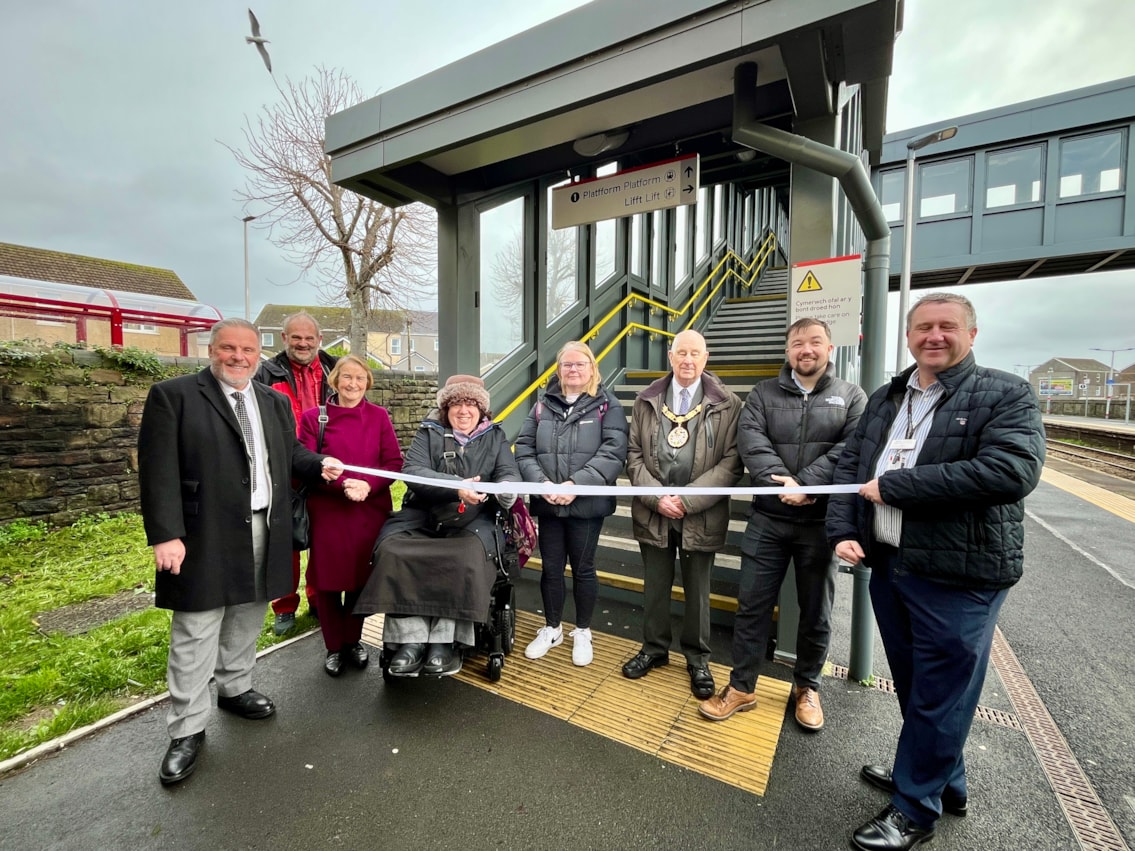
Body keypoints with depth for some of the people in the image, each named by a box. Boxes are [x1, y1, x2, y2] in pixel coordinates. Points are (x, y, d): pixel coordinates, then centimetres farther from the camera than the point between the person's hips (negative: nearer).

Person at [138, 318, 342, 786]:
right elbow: (158, 470, -11)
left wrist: (319, 464, -3)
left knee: (247, 620, 19)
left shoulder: (275, 402, 12)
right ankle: (187, 729, 20)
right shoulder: (173, 396, -5)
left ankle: (234, 688, 39)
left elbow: (290, 452, 18)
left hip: (266, 532, 5)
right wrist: (165, 534, -17)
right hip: (205, 537, -5)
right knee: (196, 633, 4)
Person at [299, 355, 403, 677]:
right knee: (328, 579, 7)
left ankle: (353, 641, 33)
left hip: (371, 510, 1)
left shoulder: (379, 416, 3)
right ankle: (334, 647, 28)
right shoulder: (313, 417, 0)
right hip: (327, 511, -1)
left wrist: (368, 485, -17)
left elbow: (394, 462, 0)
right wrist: (343, 484, -19)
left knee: (362, 576, 11)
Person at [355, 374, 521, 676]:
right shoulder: (429, 433, 7)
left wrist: (505, 490, -27)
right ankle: (411, 640, -18)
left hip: (473, 520, -1)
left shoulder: (495, 437, 11)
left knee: (467, 556, -31)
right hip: (422, 516, 1)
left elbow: (510, 473, 0)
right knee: (393, 550, -26)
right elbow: (412, 471, -9)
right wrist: (456, 487, -26)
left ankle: (444, 642, -18)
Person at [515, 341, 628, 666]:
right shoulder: (543, 405, 8)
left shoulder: (607, 406, -2)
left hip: (587, 504, -3)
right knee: (551, 568, 14)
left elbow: (613, 452, -14)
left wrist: (576, 484, -22)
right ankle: (551, 629, 35)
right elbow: (524, 449, 3)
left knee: (583, 569, 11)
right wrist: (541, 483, -13)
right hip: (547, 504, 3)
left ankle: (583, 632, 32)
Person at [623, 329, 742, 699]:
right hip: (653, 512, 2)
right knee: (655, 585, 17)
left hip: (701, 516, -2)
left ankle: (697, 659, 35)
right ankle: (654, 648, 38)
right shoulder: (646, 401, 4)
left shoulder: (727, 404, -4)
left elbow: (731, 463, -8)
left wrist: (688, 500, -16)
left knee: (697, 590, 14)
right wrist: (656, 497, -11)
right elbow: (634, 455, 3)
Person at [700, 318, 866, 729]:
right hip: (768, 518, 1)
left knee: (816, 611, 14)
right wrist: (782, 482, -21)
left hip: (822, 522, 0)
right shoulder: (763, 393, 6)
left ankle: (806, 687, 36)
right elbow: (750, 440, -8)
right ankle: (741, 686, 23)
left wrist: (805, 484, -21)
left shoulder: (852, 397, 5)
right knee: (752, 605, 7)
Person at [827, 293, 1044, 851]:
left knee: (938, 695, 8)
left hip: (959, 576, -6)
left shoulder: (1006, 395, -7)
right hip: (888, 565, 6)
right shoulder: (884, 399, 10)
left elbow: (1011, 472, -23)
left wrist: (891, 486, -21)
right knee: (913, 687, 21)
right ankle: (941, 781, 44)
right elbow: (849, 465, 7)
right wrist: (843, 531, -7)